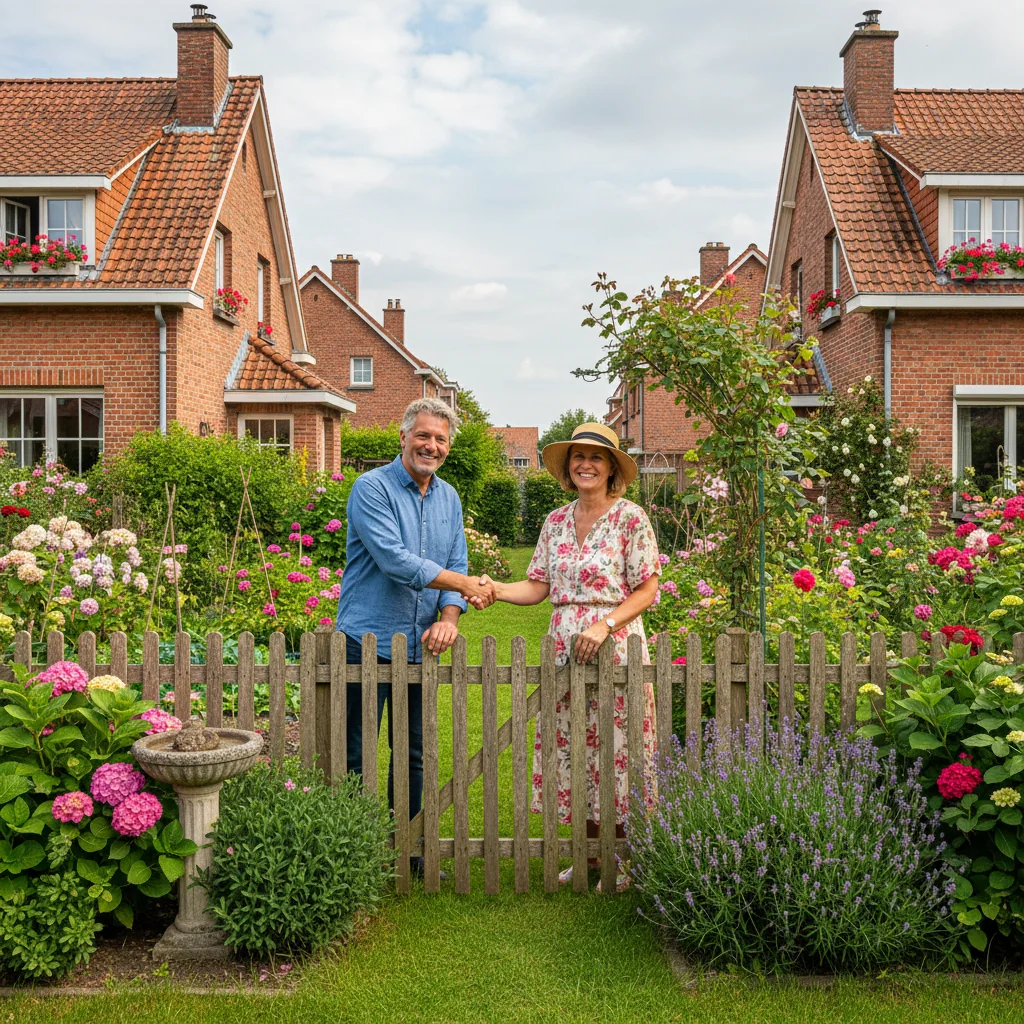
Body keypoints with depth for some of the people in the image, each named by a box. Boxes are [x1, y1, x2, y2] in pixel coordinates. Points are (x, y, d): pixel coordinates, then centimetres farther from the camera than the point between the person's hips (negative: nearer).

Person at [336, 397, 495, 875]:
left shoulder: (449, 498, 12)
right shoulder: (372, 488, -9)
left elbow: (456, 564, 9)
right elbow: (395, 560, -20)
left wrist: (448, 618, -10)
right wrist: (464, 584, -17)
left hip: (420, 645, 6)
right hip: (366, 641, -6)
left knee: (413, 754, 14)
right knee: (355, 754, 2)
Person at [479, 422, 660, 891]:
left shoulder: (630, 518, -4)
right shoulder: (556, 522, 10)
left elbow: (646, 591, -6)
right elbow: (537, 587, 7)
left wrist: (604, 625, -19)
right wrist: (496, 589, -11)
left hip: (615, 646, -5)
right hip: (565, 649, 5)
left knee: (615, 751, 0)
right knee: (573, 749, 9)